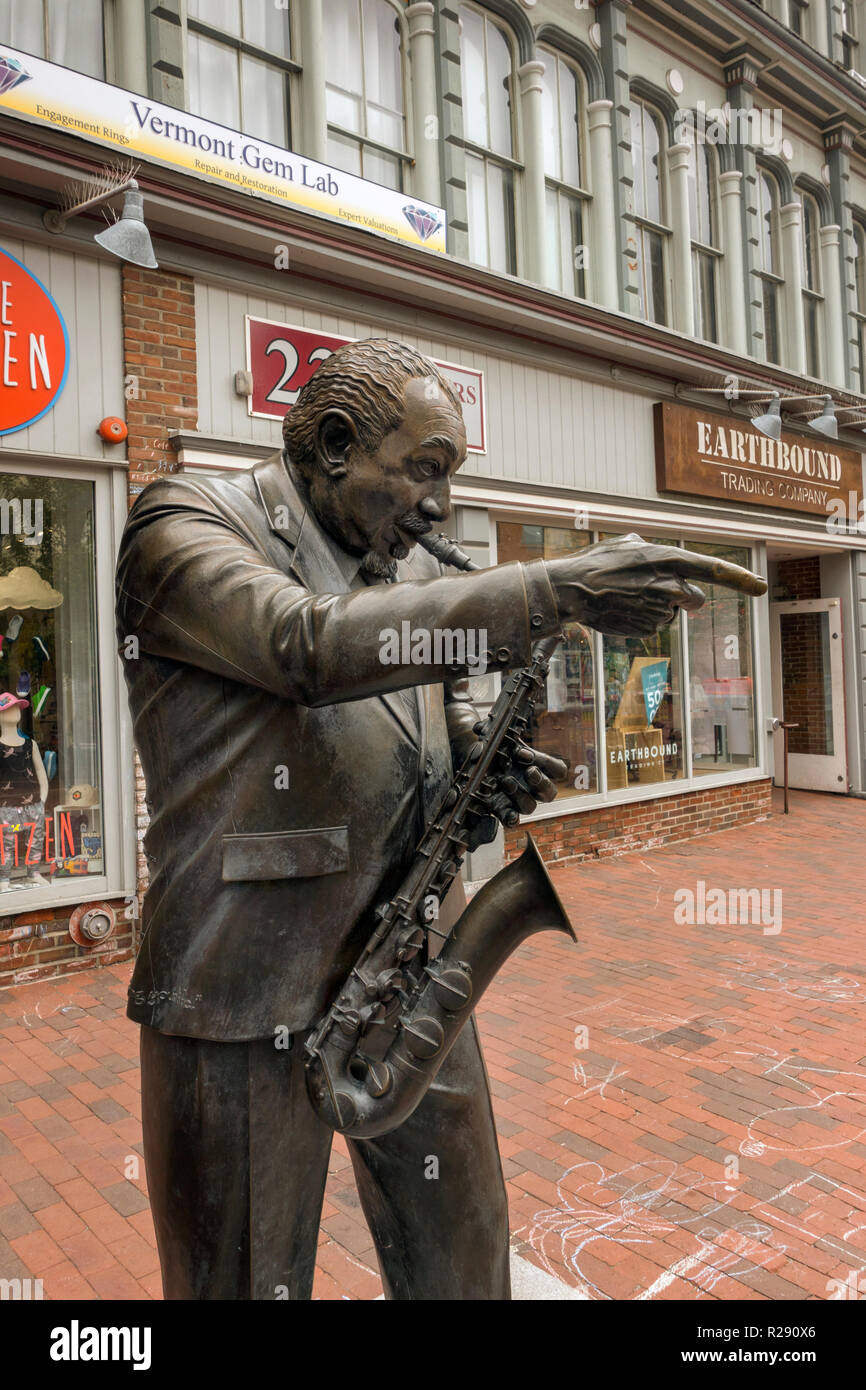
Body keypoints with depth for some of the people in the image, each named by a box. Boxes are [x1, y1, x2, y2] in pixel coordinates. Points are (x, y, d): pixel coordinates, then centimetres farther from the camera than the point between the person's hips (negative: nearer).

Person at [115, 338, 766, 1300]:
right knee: (248, 1279, 11)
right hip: (247, 986, -6)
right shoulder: (184, 524, -9)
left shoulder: (412, 568, 13)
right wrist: (551, 592, -30)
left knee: (464, 1260, 18)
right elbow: (310, 647, -28)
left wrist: (486, 770, -2)